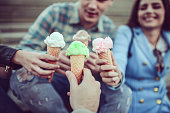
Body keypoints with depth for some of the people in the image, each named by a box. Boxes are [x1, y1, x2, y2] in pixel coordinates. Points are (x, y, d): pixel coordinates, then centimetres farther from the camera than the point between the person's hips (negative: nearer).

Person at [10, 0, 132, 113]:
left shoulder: (109, 28, 0)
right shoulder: (56, 12, -11)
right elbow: (23, 50, -15)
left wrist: (100, 70, -27)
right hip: (49, 81, -1)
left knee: (123, 93, -22)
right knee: (24, 75, -33)